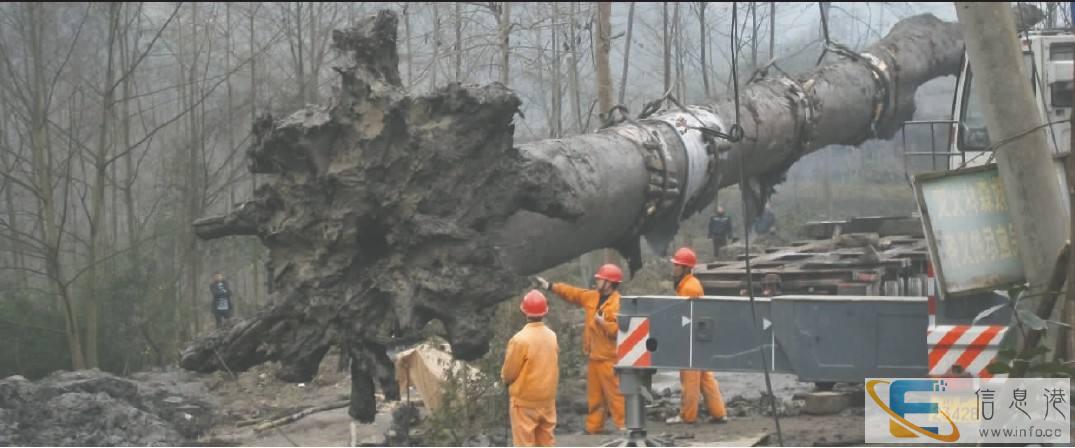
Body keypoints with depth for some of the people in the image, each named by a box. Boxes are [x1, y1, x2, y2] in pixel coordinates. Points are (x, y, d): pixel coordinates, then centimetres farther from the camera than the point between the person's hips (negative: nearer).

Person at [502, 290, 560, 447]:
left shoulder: (520, 339, -21)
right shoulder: (552, 336, -2)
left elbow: (508, 373, -12)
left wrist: (505, 379, 10)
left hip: (525, 400, -6)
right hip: (548, 398, 6)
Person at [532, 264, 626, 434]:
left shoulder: (618, 304, -17)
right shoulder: (593, 297, 9)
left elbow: (618, 329, -24)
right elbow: (572, 293, 14)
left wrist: (603, 322, -28)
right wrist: (550, 286, 11)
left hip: (609, 358, -9)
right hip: (594, 356, 9)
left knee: (614, 392, -7)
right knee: (594, 394, 14)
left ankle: (623, 424, -1)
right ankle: (594, 426, 21)